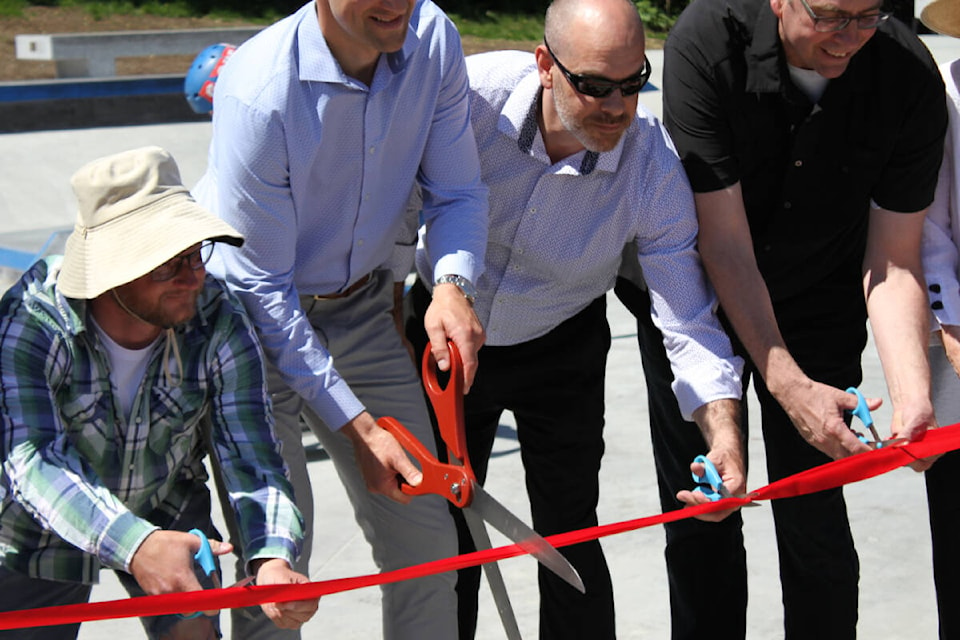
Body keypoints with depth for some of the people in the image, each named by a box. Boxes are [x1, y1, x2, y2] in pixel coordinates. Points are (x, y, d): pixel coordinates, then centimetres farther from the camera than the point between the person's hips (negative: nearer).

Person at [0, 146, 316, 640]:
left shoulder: (220, 325, -23)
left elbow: (251, 459, -26)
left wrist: (272, 558, -48)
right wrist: (134, 543, -59)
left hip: (168, 519, 2)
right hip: (40, 533, -1)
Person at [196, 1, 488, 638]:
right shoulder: (259, 91, -29)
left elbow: (457, 191, -1)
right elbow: (261, 288, -23)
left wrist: (452, 284, -23)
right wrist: (357, 427, -23)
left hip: (363, 311, 5)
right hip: (251, 321, -5)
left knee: (425, 535, 6)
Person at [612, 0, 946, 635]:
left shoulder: (911, 77, -21)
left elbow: (893, 260, -17)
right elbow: (724, 241, -27)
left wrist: (912, 390, -33)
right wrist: (787, 384, -33)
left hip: (817, 306, 1)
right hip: (695, 294, -1)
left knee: (813, 513, -3)